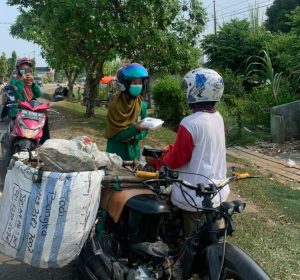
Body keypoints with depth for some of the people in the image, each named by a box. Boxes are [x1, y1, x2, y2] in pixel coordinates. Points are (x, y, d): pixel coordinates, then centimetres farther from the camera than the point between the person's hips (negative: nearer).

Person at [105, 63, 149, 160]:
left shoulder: (142, 104, -4)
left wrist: (134, 136, -17)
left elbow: (143, 132, 2)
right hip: (116, 152, -4)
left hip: (133, 151, 4)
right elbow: (115, 135, -16)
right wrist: (135, 129, -29)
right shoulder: (115, 104, -15)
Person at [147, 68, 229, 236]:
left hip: (195, 197, -8)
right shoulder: (218, 117, 2)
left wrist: (156, 161, 0)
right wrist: (169, 149, 9)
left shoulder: (190, 123, -24)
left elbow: (177, 159, -17)